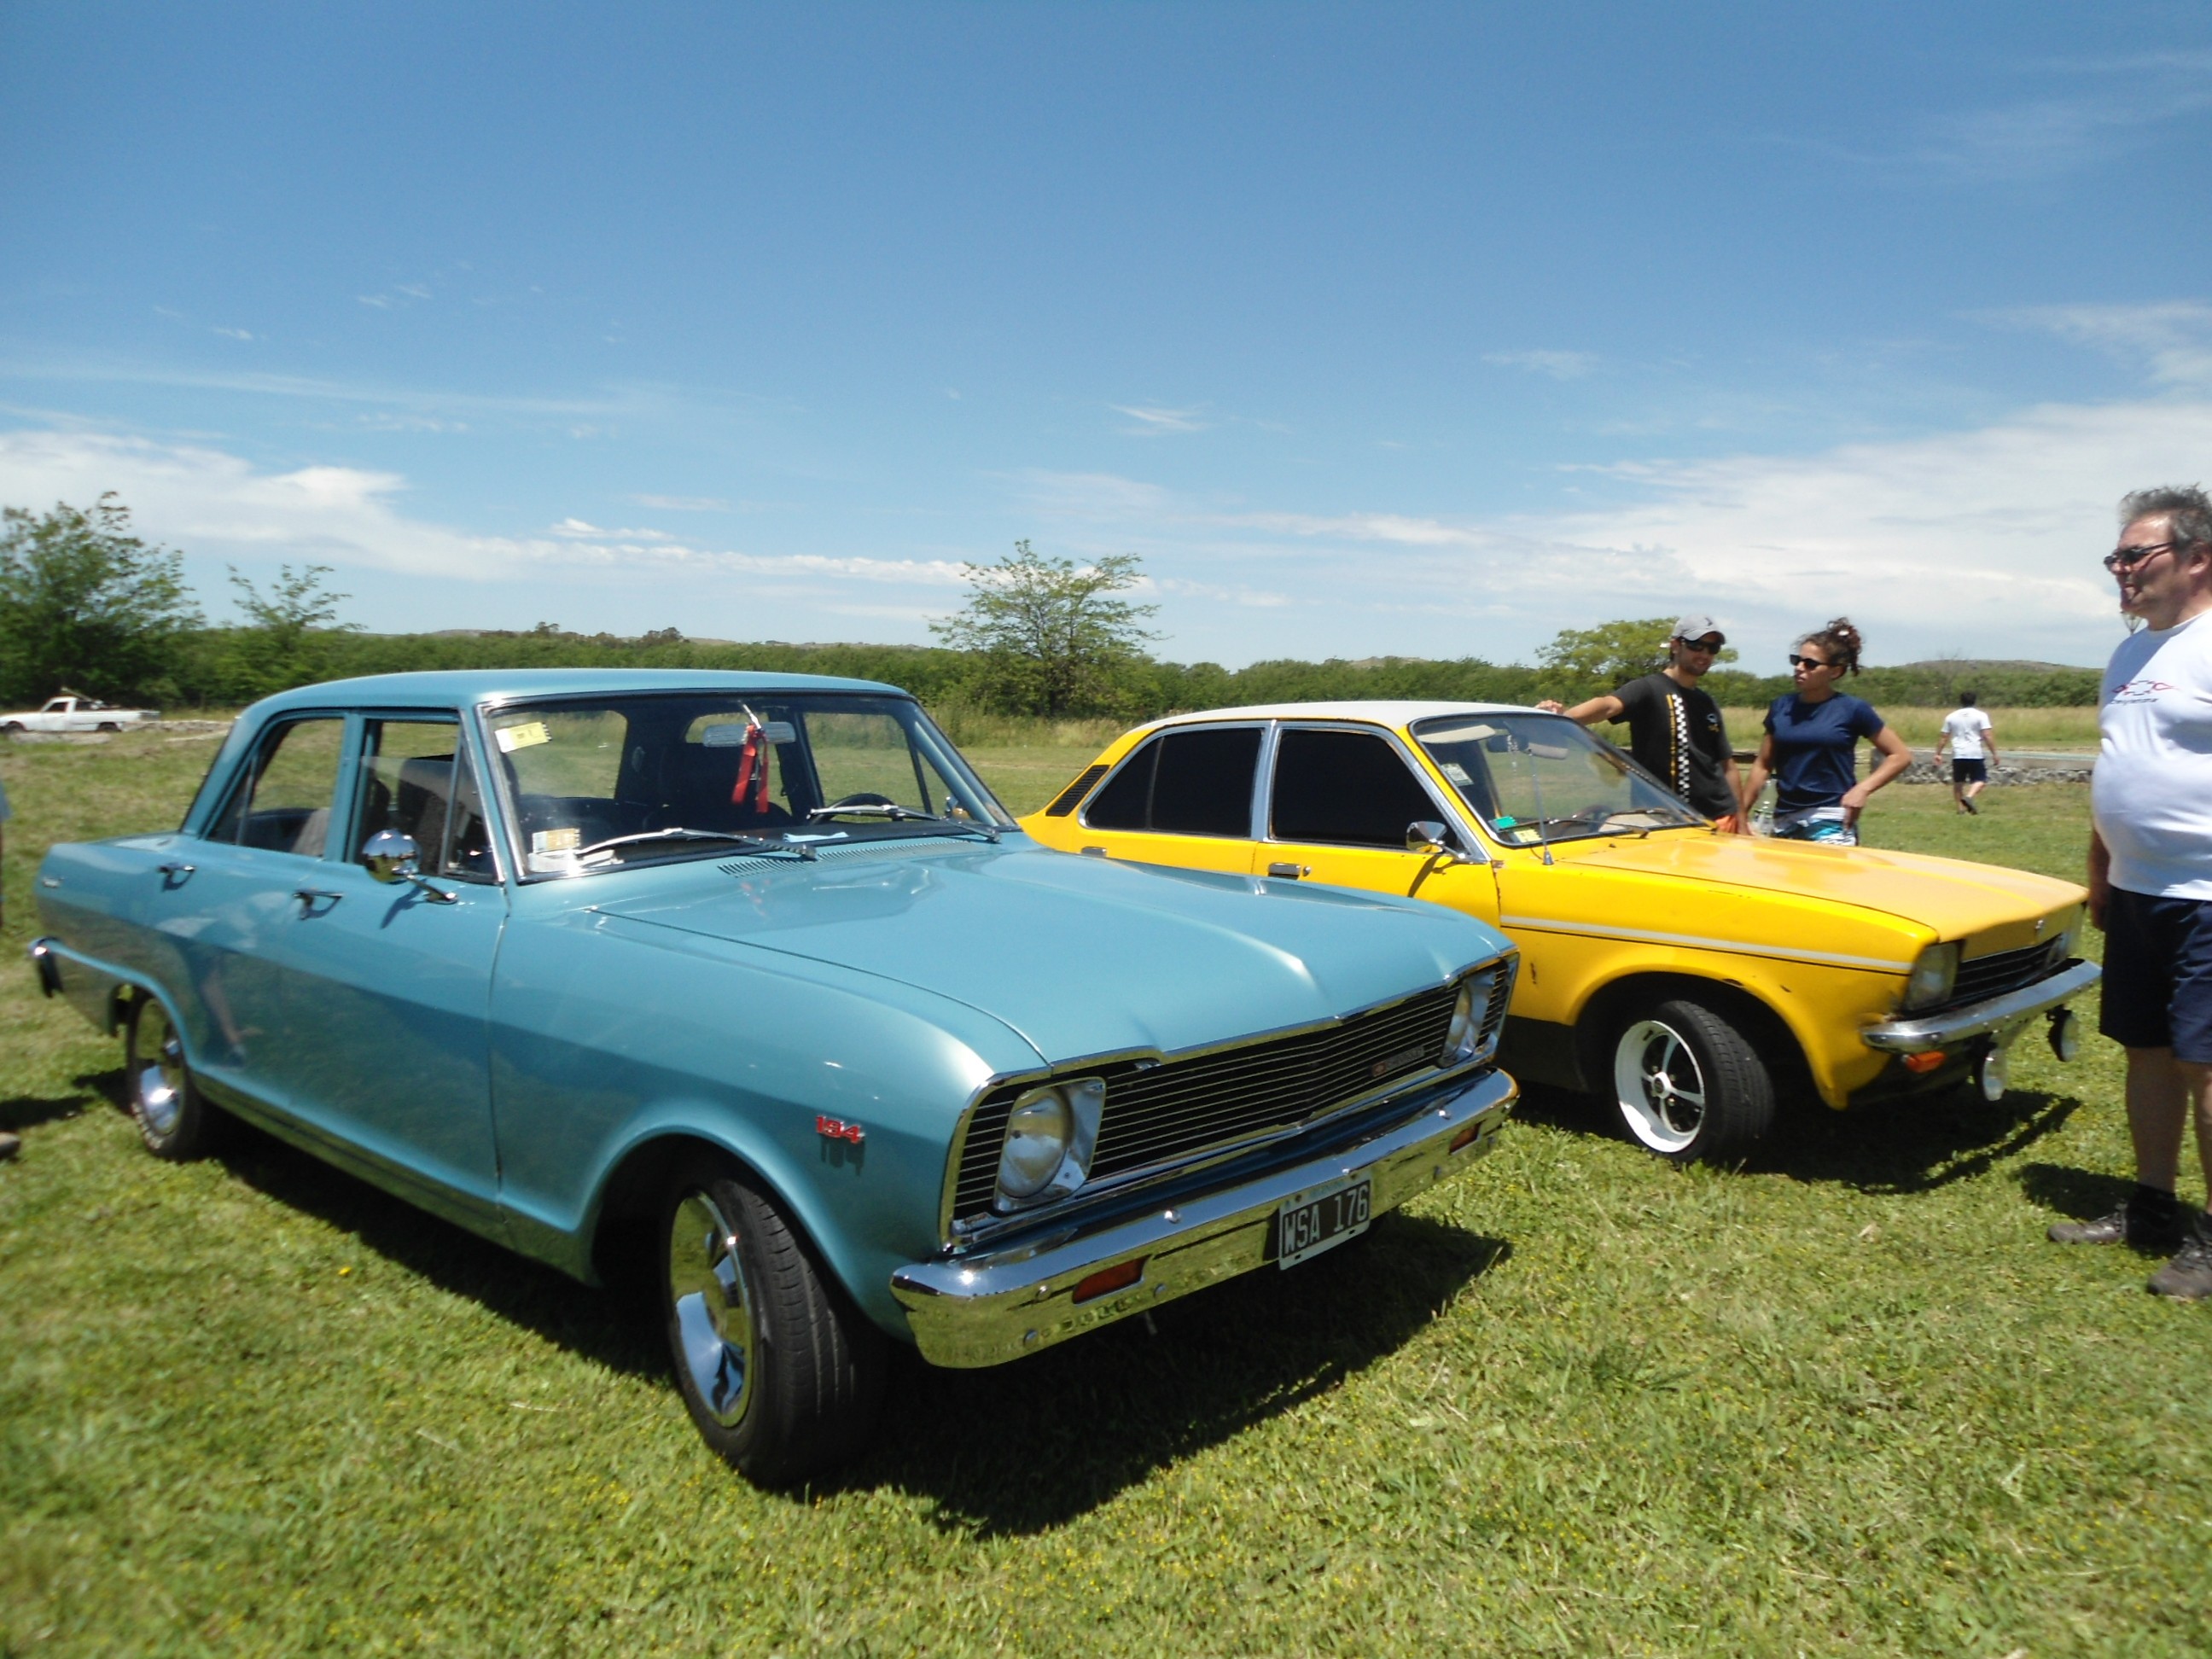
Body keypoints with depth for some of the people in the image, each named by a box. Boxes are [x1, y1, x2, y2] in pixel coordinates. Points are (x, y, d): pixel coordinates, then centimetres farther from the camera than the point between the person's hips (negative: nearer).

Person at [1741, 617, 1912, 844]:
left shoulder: (1852, 709, -3)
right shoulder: (1782, 706, 8)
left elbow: (1901, 755, 2)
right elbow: (1763, 765, 14)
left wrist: (1862, 789, -11)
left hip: (1831, 822, -4)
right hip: (1785, 820, 4)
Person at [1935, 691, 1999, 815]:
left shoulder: (1951, 717, 8)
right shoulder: (1980, 715, -1)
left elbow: (1944, 737, 8)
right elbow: (1987, 736, -8)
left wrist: (1938, 753, 15)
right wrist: (1994, 753, -5)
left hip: (1958, 755, 3)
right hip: (1976, 754, -3)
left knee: (1958, 782, 13)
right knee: (1980, 780, 5)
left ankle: (1960, 807, 9)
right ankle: (1969, 797, -20)